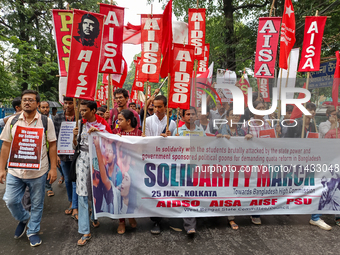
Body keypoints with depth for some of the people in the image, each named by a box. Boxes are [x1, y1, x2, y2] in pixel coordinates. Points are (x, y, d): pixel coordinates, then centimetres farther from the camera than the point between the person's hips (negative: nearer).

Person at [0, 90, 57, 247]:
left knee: (37, 204, 9)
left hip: (38, 172, -2)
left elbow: (52, 145, -3)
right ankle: (24, 219, 39)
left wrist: (53, 168, -7)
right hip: (15, 171, 2)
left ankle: (33, 231, 32)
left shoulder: (46, 121, -5)